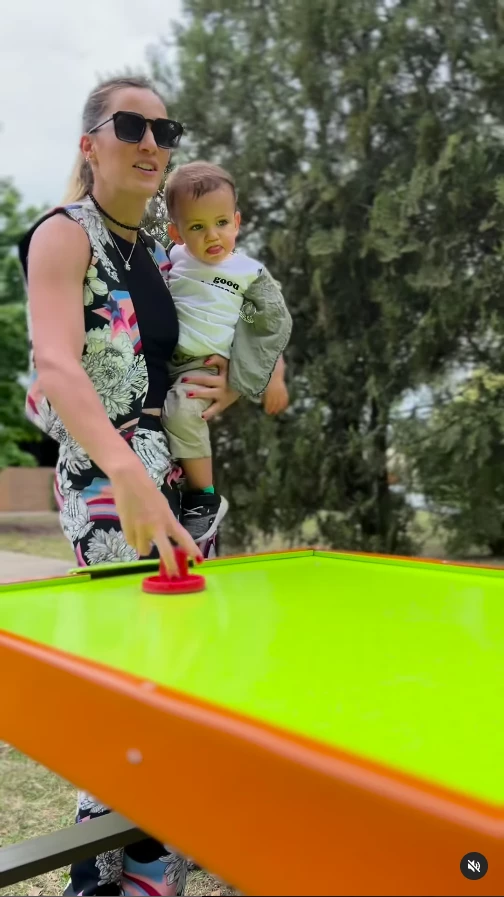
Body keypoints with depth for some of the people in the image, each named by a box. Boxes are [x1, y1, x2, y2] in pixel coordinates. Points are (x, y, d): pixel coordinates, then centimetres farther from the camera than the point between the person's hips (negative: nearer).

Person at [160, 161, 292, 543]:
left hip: (207, 365, -5)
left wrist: (275, 375, 0)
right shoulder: (173, 259, 7)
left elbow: (275, 324, 4)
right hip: (162, 356, 5)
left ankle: (206, 499, -11)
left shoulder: (249, 272, -2)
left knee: (181, 411, -27)